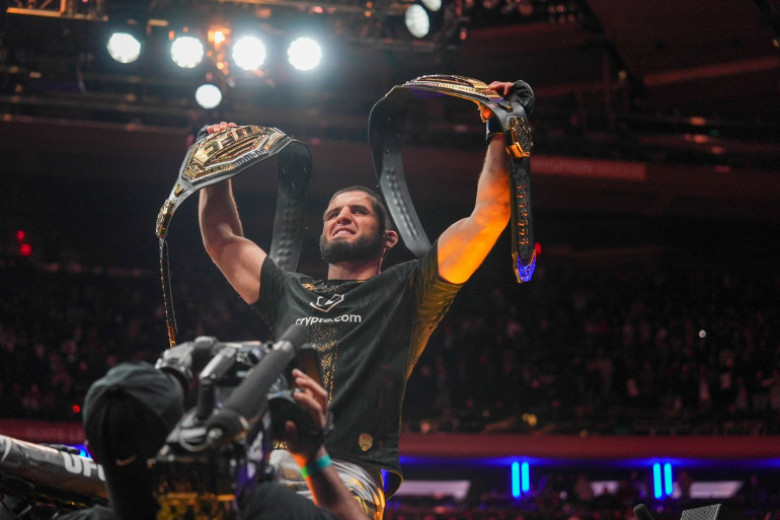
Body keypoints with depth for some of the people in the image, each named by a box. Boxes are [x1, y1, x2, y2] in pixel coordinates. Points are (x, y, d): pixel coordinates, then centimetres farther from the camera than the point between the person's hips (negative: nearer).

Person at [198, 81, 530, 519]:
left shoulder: (405, 292, 19)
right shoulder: (292, 293, 32)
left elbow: (490, 215, 15)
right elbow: (223, 241, 43)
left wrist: (499, 131, 19)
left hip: (345, 478, -3)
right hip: (264, 467, 4)